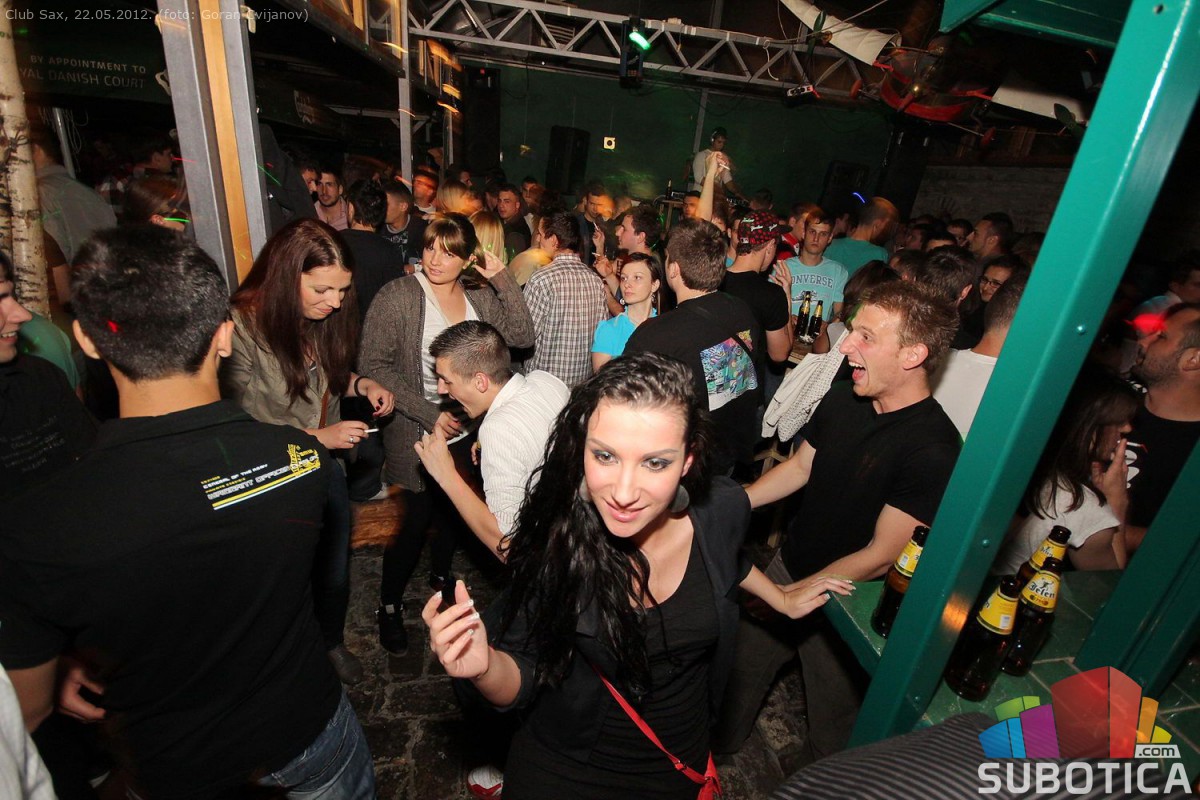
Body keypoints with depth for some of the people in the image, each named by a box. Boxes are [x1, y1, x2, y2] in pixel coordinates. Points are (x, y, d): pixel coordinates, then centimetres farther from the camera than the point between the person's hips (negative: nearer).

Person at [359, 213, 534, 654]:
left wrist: (502, 279, -12)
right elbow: (373, 365, -14)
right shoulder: (397, 296, -11)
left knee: (454, 513, 18)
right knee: (416, 519, 3)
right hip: (418, 434, -4)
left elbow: (521, 336, -7)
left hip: (468, 430, 5)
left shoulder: (480, 297, 4)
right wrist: (430, 414, -19)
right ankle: (389, 605, 28)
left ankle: (440, 577, 45)